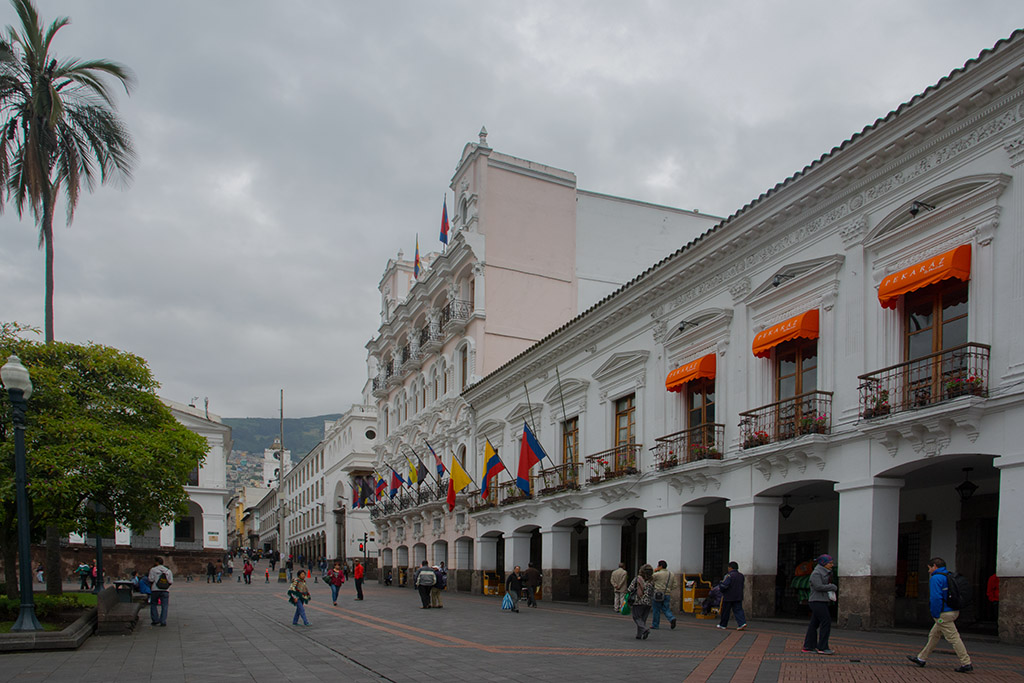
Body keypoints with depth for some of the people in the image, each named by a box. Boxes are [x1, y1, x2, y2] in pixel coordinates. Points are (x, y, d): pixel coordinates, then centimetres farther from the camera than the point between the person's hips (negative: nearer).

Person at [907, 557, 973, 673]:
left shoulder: (936, 578, -14)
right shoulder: (949, 576, 15)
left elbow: (936, 598, -22)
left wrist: (935, 615, -13)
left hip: (944, 614, -10)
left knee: (953, 638, -6)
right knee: (934, 635, 15)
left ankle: (966, 663, -5)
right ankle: (921, 659, 22)